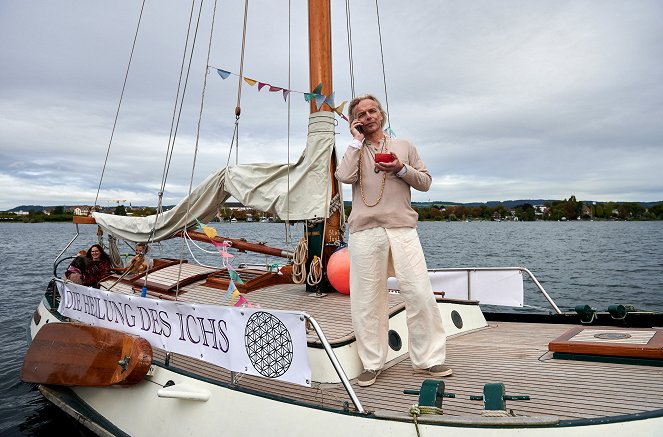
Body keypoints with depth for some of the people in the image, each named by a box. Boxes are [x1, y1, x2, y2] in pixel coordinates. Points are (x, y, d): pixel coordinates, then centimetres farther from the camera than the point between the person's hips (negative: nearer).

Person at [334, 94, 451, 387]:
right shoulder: (353, 151, 14)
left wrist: (402, 169, -3)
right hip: (364, 232, -1)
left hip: (402, 229, 1)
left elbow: (425, 182, 15)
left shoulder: (404, 146, 19)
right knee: (367, 300, 2)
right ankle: (371, 363, 15)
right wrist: (357, 141, 1)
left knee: (420, 294, -2)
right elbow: (345, 176, -8)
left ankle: (429, 358, 13)